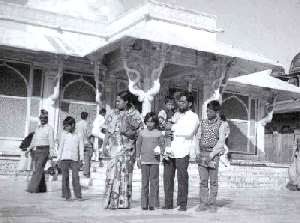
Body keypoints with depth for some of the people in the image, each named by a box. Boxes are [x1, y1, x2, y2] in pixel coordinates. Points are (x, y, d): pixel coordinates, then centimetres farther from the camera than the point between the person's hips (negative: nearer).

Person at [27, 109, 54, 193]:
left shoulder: (49, 128, -4)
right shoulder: (37, 128, 17)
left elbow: (51, 141, -10)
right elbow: (34, 139, 22)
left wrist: (51, 152, -17)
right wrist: (30, 149, 18)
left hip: (44, 150, -7)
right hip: (36, 150, 7)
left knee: (38, 169, -12)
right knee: (36, 169, 6)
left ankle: (33, 188, -13)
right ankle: (42, 188, 14)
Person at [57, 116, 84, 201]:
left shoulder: (78, 135, 9)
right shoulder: (64, 134, 10)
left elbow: (81, 147, 9)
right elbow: (61, 146, 10)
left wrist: (81, 158, 2)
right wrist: (59, 158, 5)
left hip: (75, 159, -1)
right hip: (65, 158, 1)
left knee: (75, 176, -6)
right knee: (65, 177, 2)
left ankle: (78, 195, -1)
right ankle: (66, 195, 8)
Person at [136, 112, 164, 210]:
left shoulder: (159, 133, 5)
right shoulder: (142, 133, 7)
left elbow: (162, 145, 9)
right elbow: (138, 145, 11)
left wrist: (159, 151, -12)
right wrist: (138, 158, 6)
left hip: (155, 160, 0)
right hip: (144, 161, 0)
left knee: (154, 182, -1)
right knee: (145, 182, 2)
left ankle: (153, 203, 5)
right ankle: (144, 203, 8)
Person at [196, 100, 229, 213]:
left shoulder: (222, 124, 0)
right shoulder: (203, 122, 14)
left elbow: (221, 141, -8)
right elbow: (198, 137, 16)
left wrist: (212, 154, -14)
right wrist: (197, 152, 4)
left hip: (214, 154, -4)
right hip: (202, 153, 4)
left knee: (213, 181, 2)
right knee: (203, 180, 4)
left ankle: (213, 204, 9)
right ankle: (203, 203, 9)